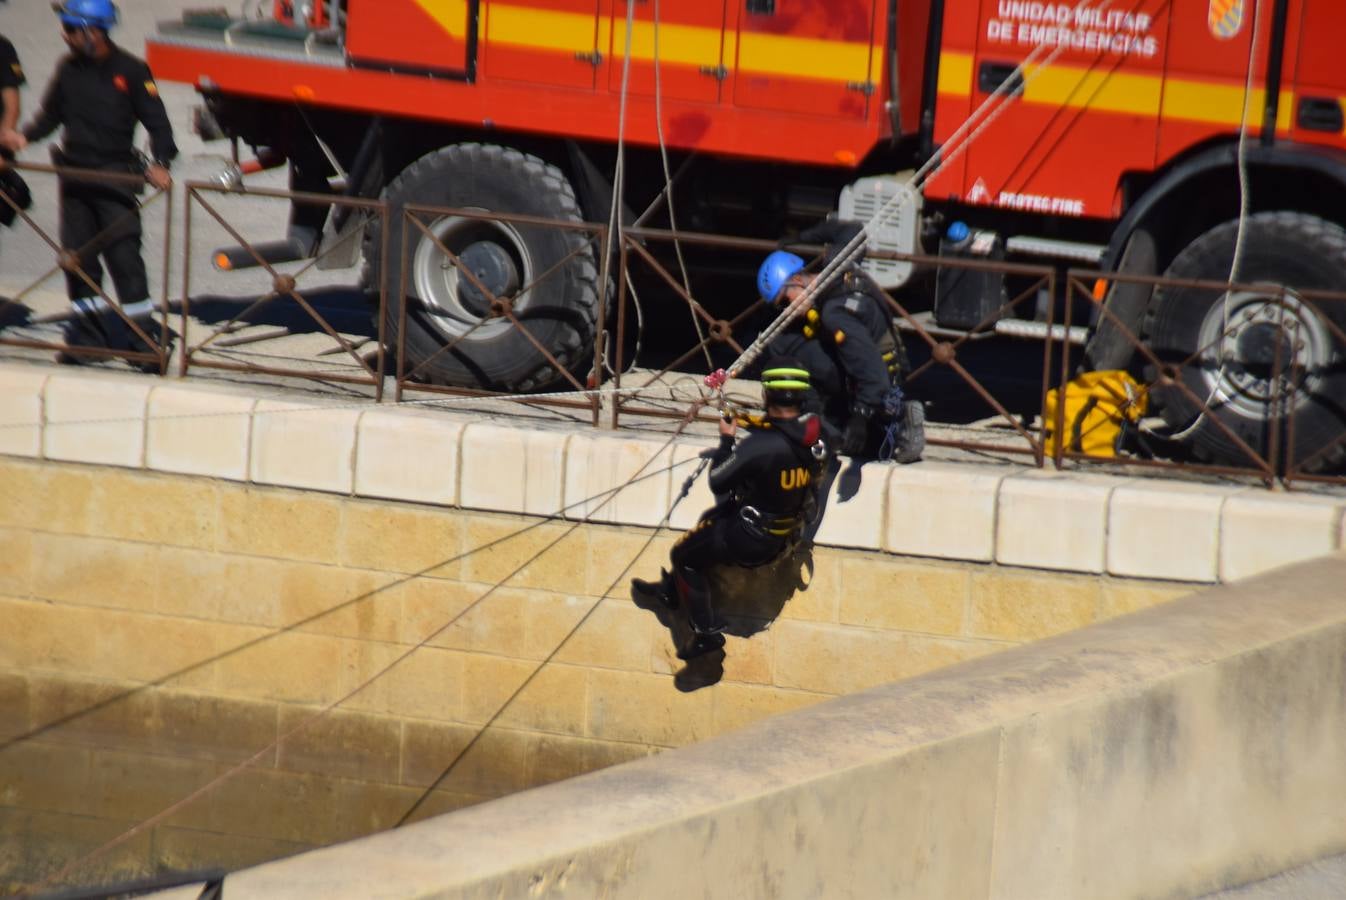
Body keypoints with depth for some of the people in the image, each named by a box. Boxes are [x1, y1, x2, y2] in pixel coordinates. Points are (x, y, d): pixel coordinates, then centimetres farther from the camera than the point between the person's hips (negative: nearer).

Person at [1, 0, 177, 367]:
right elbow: (51, 114, 16)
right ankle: (89, 336, 11)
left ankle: (139, 335, -6)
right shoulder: (68, 70, 9)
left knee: (123, 254, -11)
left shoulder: (131, 71, -5)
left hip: (115, 176, -5)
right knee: (78, 256, 4)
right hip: (74, 174, 5)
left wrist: (160, 163, -20)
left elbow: (157, 123, -5)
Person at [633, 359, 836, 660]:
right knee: (709, 520, 31)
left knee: (683, 556, 16)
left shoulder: (760, 445, -34)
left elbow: (718, 482, -18)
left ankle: (706, 632, 19)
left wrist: (726, 440, -5)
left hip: (750, 541, -7)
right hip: (788, 532, 7)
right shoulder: (821, 432, -16)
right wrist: (763, 424, 6)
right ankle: (670, 590, 44)